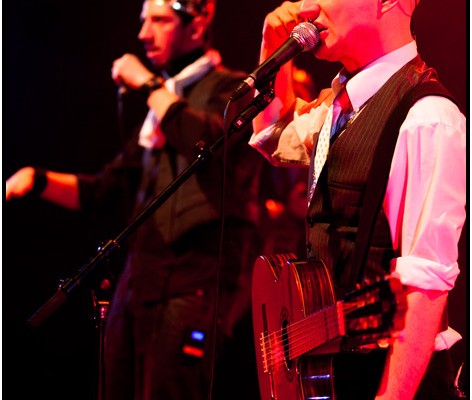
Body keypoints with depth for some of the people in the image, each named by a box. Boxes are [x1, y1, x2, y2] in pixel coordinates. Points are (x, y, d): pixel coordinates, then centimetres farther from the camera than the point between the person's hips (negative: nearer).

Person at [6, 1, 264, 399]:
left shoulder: (231, 89, 1)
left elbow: (204, 141, -22)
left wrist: (148, 83, -8)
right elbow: (104, 189, 23)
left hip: (195, 282, -8)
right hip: (140, 281, 8)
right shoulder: (162, 102, 24)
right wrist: (37, 179, 7)